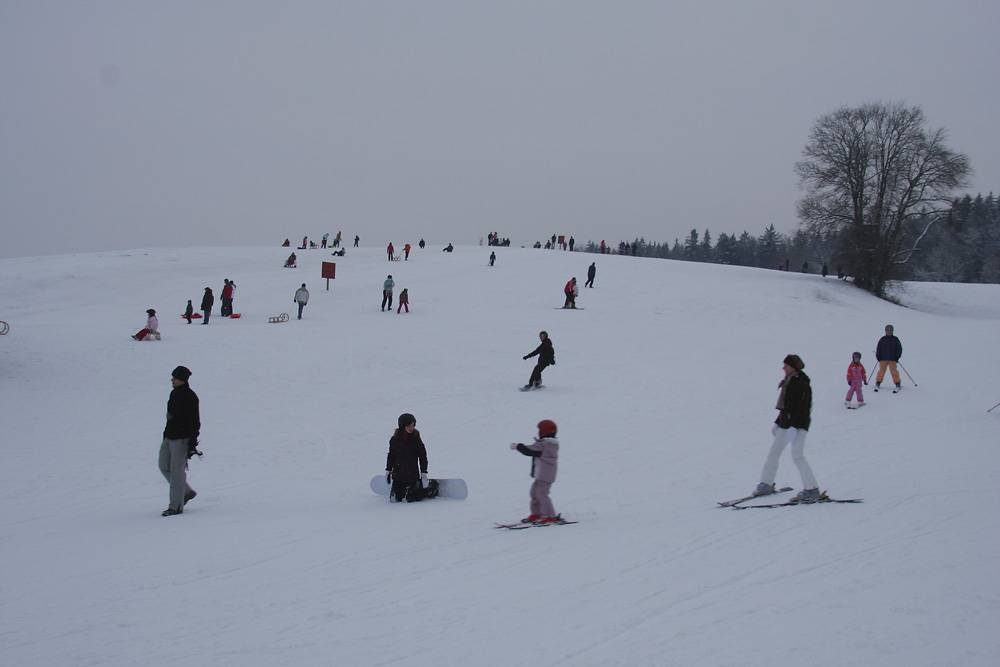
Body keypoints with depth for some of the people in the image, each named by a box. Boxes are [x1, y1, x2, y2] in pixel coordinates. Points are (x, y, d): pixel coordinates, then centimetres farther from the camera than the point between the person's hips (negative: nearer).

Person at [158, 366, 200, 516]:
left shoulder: (190, 397, -16)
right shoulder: (174, 393, 11)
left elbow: (195, 422, -16)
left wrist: (192, 444, -19)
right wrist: (166, 433, 23)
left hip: (182, 439, -9)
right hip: (169, 437, 9)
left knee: (177, 471, -6)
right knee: (164, 466, 13)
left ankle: (176, 506, 1)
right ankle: (187, 492, 26)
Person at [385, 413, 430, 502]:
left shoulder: (416, 439, -6)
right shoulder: (395, 439, 0)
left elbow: (423, 457, -1)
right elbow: (391, 455, 13)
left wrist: (424, 472, -5)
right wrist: (388, 470, 14)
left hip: (412, 475, -3)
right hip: (397, 474, 3)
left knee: (408, 499, -7)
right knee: (394, 499, 2)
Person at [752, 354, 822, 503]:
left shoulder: (802, 384, -13)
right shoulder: (788, 382, 14)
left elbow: (802, 408, -20)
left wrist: (794, 427, -26)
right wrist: (777, 423, 23)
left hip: (798, 425, -10)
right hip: (785, 424, 10)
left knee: (797, 456, -17)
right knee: (773, 453, 12)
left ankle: (811, 490, -16)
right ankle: (766, 484, 24)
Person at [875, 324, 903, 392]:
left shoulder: (895, 339, 6)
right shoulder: (882, 339, 8)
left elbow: (899, 349, 8)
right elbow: (878, 348, 12)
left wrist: (897, 357, -3)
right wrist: (878, 357, 2)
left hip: (892, 359, -1)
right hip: (883, 359, 1)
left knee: (894, 371, -7)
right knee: (881, 371, -1)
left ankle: (898, 385, 0)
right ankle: (877, 384, 10)